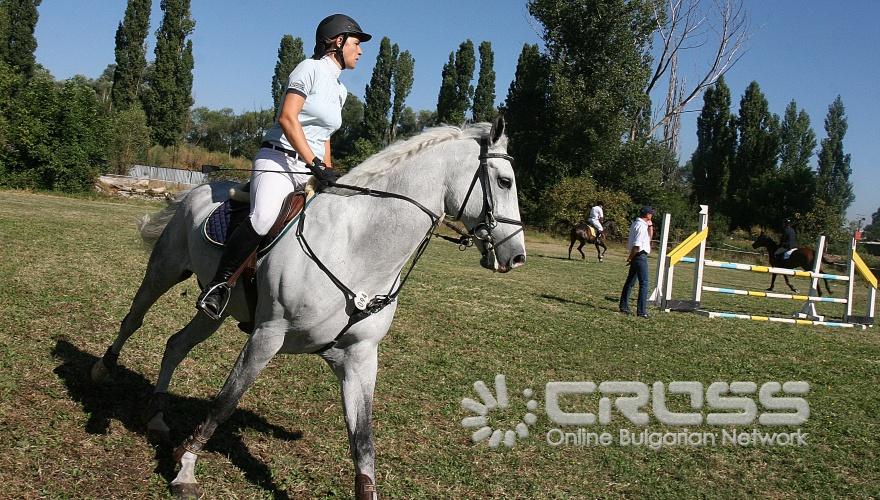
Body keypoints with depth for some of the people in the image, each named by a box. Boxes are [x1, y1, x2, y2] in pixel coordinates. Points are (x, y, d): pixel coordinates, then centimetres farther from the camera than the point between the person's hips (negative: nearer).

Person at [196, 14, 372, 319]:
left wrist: (328, 174, 16)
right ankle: (219, 283, -19)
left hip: (312, 168, 9)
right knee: (264, 218, -34)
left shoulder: (340, 90, 22)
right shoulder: (311, 69, -2)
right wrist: (315, 164, -20)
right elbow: (287, 118, -14)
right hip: (279, 159, -8)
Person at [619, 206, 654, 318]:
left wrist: (649, 226, 14)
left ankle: (624, 307, 20)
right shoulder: (641, 226, -15)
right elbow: (637, 245, -22)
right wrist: (631, 257, -13)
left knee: (630, 282, 14)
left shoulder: (635, 224, 14)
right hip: (640, 255, -10)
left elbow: (648, 238, 27)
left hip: (636, 257, 10)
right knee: (644, 283, -6)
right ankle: (641, 311, -6)